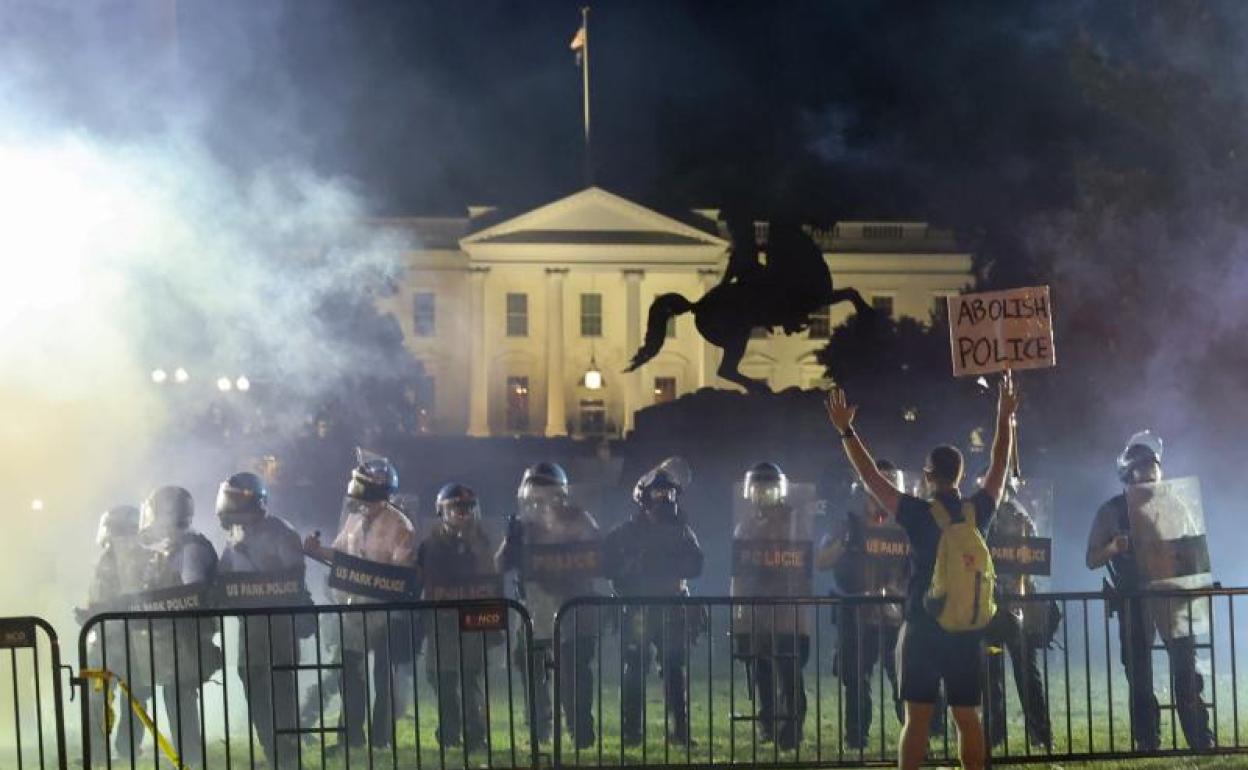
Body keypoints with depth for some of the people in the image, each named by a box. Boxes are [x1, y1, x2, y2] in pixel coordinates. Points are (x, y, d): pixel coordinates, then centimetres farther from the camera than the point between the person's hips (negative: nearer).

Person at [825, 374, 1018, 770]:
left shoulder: (919, 515, -10)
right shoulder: (978, 512, -1)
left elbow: (869, 478, -4)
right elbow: (1000, 467, 15)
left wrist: (846, 431, 3)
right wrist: (1005, 417, 26)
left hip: (923, 630, -3)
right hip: (968, 632, 3)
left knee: (917, 719, -2)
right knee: (967, 717, 7)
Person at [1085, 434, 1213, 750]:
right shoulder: (1111, 510, 4)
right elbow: (1092, 560, 3)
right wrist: (1113, 548, -18)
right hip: (1134, 601, -1)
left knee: (1185, 667, -4)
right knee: (1140, 675, 0)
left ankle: (1201, 741, -3)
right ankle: (1148, 745, 4)